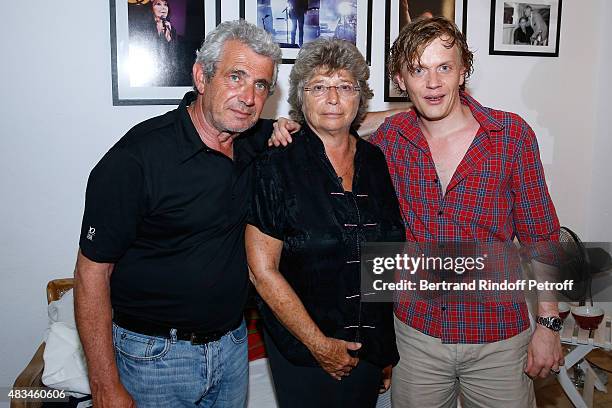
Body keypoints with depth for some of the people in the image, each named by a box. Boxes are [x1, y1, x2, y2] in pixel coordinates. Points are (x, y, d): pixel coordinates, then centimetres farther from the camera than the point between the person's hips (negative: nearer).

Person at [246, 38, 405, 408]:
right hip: (303, 351, -4)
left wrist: (392, 349, 7)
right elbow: (263, 270, -14)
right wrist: (319, 344, -12)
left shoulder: (377, 162, 2)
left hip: (372, 348, 4)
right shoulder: (277, 166, -12)